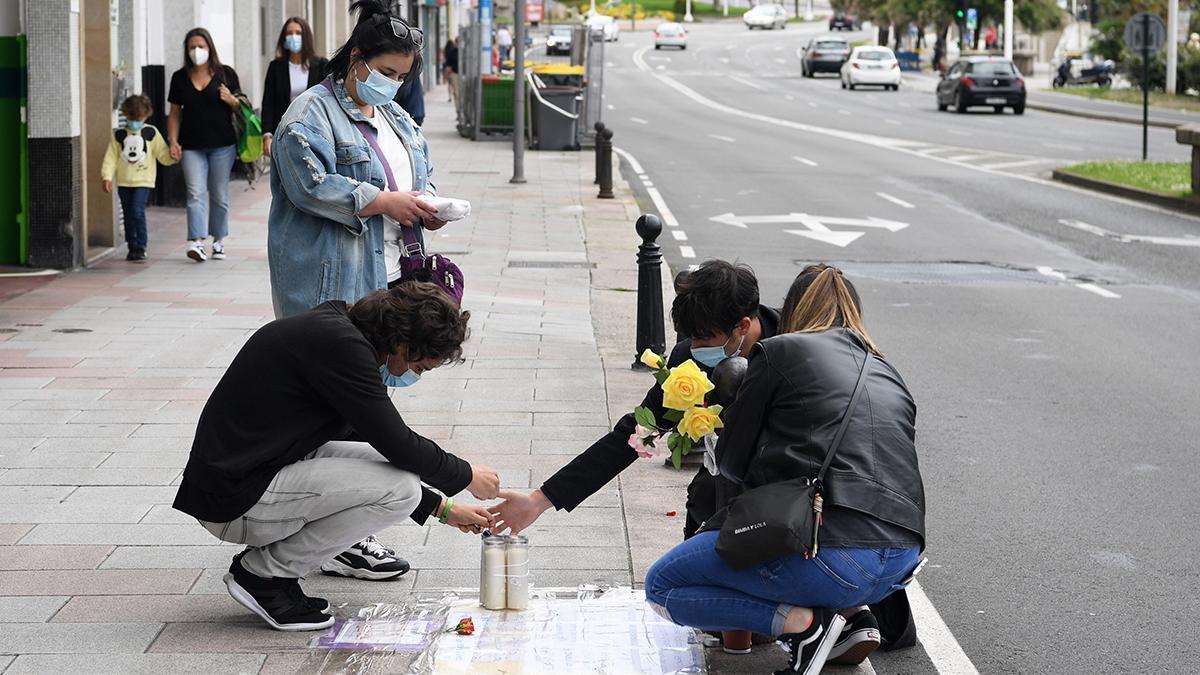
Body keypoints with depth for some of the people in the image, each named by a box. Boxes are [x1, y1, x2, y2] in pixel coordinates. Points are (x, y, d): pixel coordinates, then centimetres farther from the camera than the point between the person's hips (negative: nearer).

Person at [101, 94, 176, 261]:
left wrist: (172, 156, -20)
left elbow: (162, 154, 2)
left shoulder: (151, 133, 1)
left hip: (143, 180, -3)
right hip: (124, 182, 3)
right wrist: (107, 177, -8)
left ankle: (141, 247, -10)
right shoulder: (119, 135, 5)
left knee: (137, 211, -17)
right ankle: (132, 247, 18)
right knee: (128, 215, 8)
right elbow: (111, 157, 3)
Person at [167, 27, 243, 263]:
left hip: (222, 145, -1)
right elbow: (175, 113, 12)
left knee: (219, 195, 7)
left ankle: (218, 240, 19)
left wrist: (230, 99, -12)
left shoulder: (226, 74, 3)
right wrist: (173, 141, 1)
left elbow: (241, 108, 9)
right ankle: (197, 242, -18)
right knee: (196, 193, -10)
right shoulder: (180, 78, 8)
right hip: (191, 146, 1)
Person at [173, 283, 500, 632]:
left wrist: (442, 508, 22)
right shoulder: (340, 343, -18)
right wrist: (466, 475, 1)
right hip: (235, 500, -10)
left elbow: (384, 445, 23)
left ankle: (268, 566, 10)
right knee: (401, 488, -15)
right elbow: (399, 445, -17)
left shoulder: (336, 327, 13)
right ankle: (263, 574, -3)